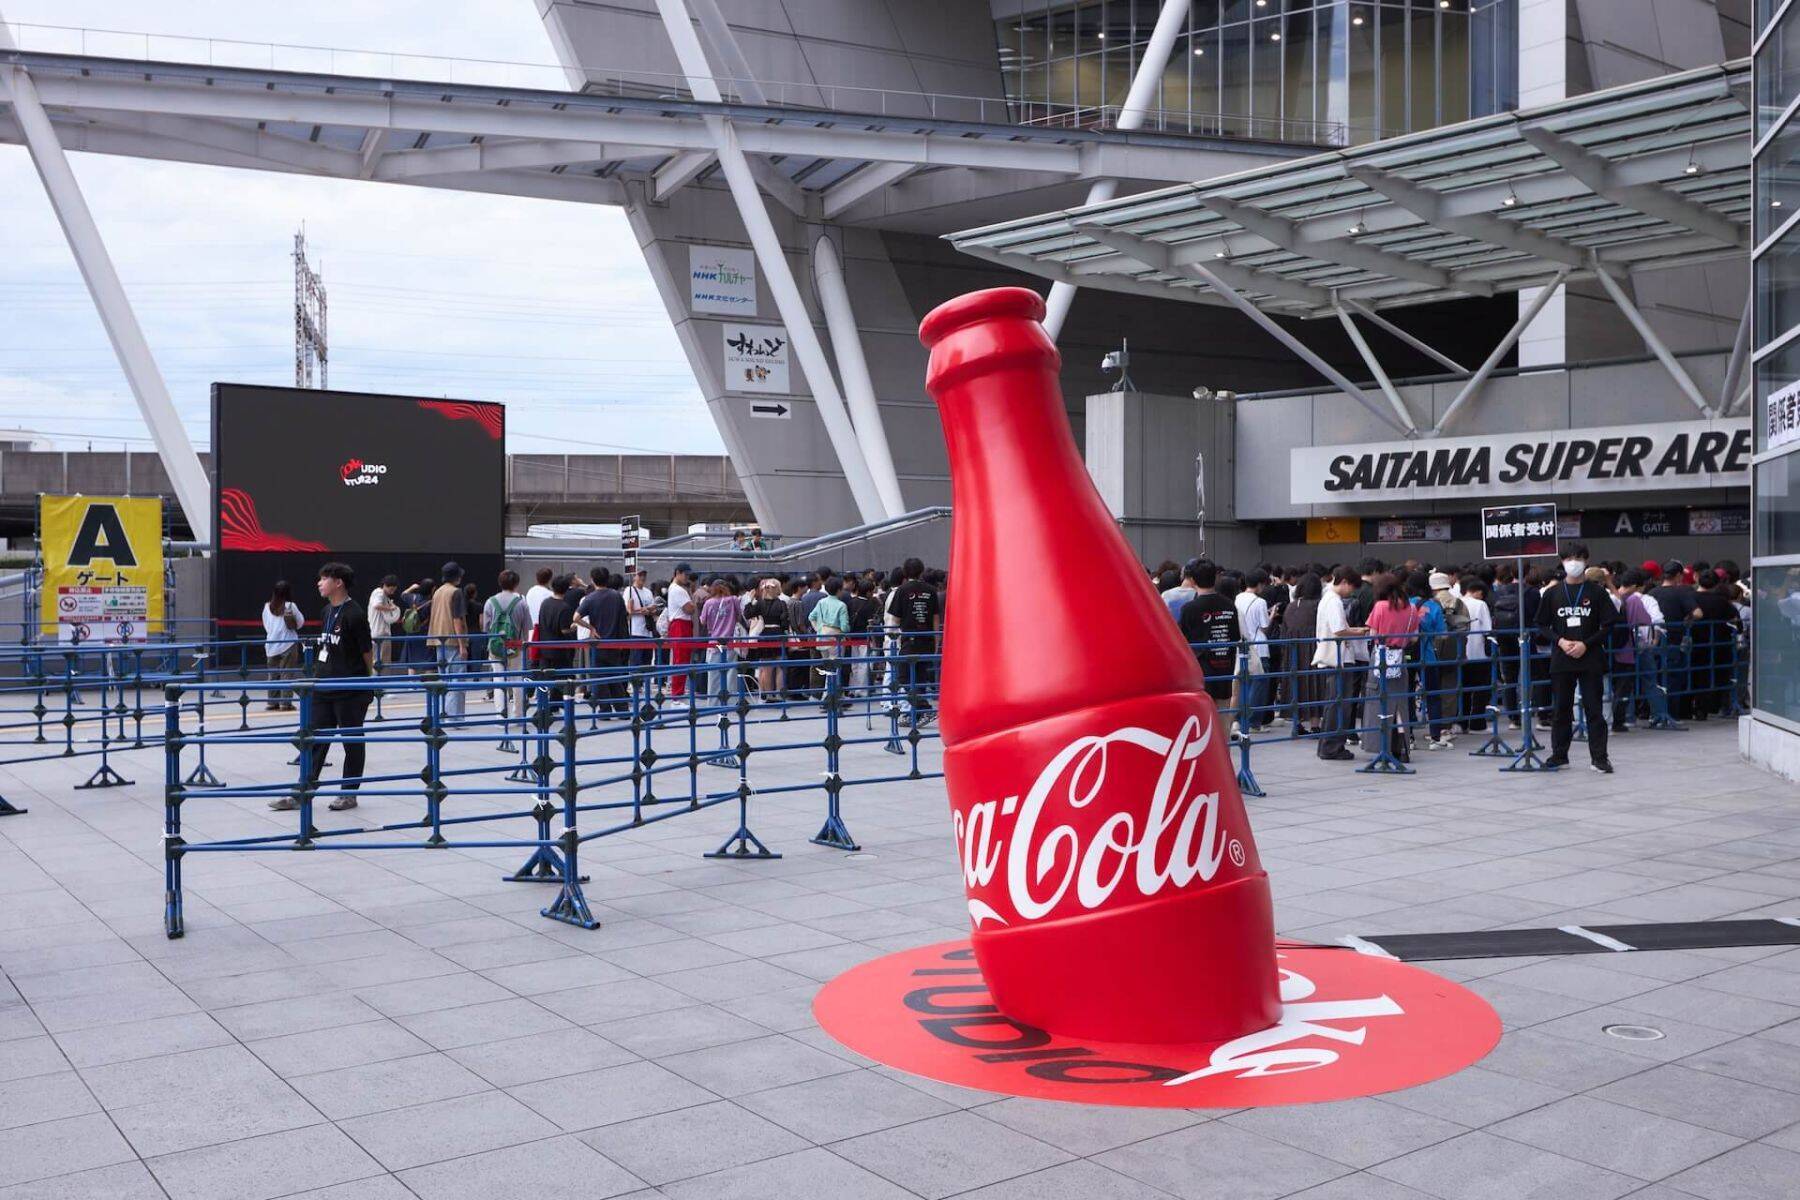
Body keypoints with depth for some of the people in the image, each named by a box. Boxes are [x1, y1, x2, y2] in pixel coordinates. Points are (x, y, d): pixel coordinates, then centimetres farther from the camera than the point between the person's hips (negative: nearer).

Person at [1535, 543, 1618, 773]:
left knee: (1594, 709, -1)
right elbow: (1542, 625, 9)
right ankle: (1559, 754, 19)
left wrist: (1586, 644, -11)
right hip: (1561, 660, 2)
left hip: (1590, 660, -2)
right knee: (1560, 709, 8)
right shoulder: (1552, 593, 5)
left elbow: (1608, 625, 0)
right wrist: (1560, 641, -8)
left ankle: (1599, 757, 4)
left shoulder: (1596, 592, 1)